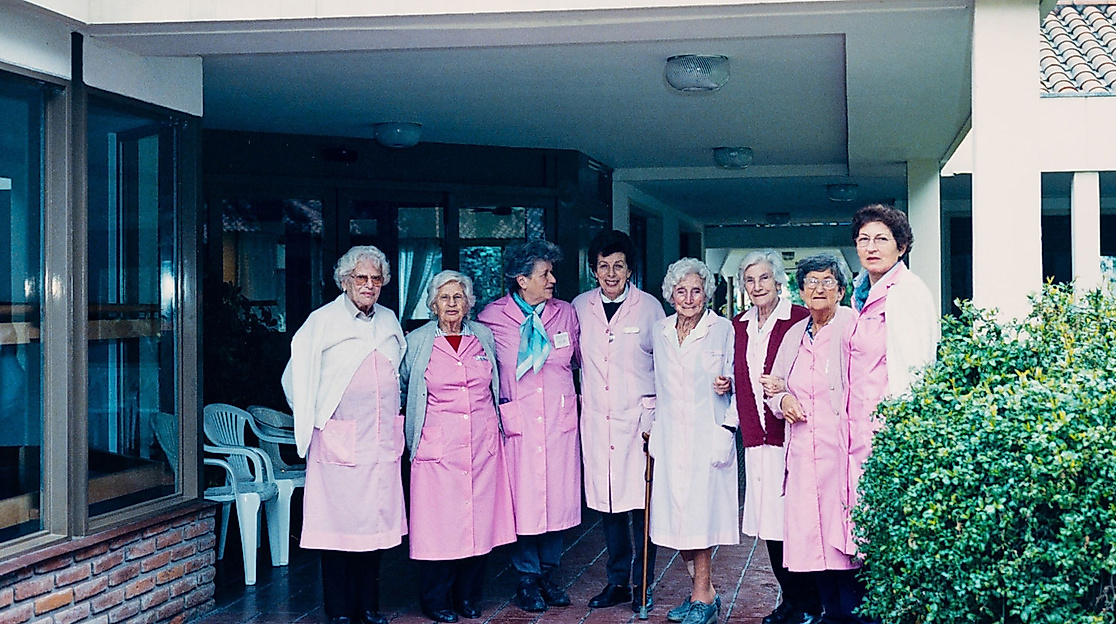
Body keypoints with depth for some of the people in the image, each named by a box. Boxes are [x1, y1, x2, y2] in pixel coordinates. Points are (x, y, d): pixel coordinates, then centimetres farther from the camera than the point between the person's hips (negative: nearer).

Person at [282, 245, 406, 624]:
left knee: (376, 522, 7)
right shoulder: (323, 321, -2)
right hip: (339, 443, -5)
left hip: (383, 441, 5)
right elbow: (296, 378, 0)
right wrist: (313, 421, 1)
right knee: (339, 523, -3)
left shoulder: (389, 321, 14)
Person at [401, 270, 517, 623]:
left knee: (480, 518, 5)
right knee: (439, 521, -2)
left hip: (483, 441, 3)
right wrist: (414, 419, 11)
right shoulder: (417, 342, 1)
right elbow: (400, 386, 14)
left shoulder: (484, 337, 8)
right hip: (438, 445, -3)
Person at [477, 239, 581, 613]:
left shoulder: (565, 313, 7)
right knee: (522, 501, -1)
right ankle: (527, 579, 15)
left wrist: (577, 395, 15)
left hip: (560, 423, 3)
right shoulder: (491, 317, -2)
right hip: (517, 424, -3)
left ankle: (548, 575, 21)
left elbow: (580, 358, 20)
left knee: (558, 498, 5)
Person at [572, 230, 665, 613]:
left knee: (641, 502, -3)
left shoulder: (649, 307, 1)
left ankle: (643, 584, 11)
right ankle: (617, 581, 20)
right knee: (606, 502, 7)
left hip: (638, 418, -3)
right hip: (596, 419, 3)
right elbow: (575, 359, 21)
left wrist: (658, 417, -1)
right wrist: (584, 393, 11)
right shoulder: (580, 307, 7)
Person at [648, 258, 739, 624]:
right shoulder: (660, 332, 12)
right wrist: (651, 429, 16)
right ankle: (703, 590, 16)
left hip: (707, 434, -4)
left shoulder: (723, 330, 0)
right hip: (670, 435, 4)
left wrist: (726, 384, -15)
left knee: (701, 511, -6)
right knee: (676, 512, 3)